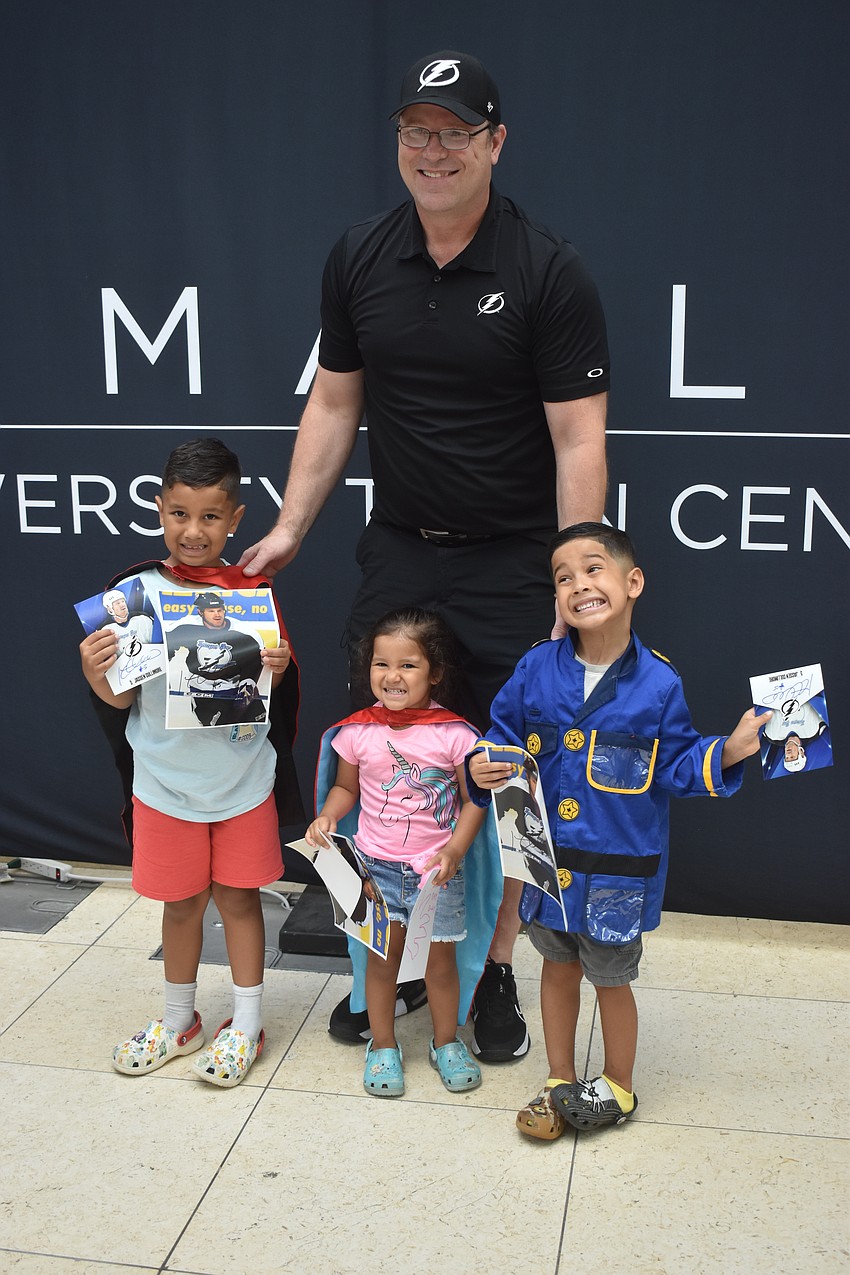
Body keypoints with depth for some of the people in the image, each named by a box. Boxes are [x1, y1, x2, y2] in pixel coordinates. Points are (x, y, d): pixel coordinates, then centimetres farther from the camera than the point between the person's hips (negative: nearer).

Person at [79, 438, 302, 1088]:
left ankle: (246, 1023, 28)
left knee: (238, 898, 12)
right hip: (166, 783, 0)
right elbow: (122, 698, -5)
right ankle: (179, 1018, 35)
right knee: (181, 903, 15)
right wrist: (95, 672, -25)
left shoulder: (253, 590, -7)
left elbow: (269, 689, 1)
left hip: (242, 780, 0)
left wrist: (277, 669, -20)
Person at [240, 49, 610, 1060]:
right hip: (398, 557, 4)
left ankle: (496, 971, 25)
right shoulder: (358, 258, 4)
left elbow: (577, 439, -11)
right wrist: (289, 527, 8)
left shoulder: (548, 272, -10)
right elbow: (334, 403, 12)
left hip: (512, 568, -3)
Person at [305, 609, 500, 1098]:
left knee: (441, 959, 10)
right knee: (381, 957, 10)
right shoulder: (358, 732, -5)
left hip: (438, 868, -1)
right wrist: (327, 817, -10)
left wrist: (455, 850, -17)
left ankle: (447, 1043, 33)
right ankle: (383, 1047, 29)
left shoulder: (455, 734, -12)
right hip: (376, 865, 1)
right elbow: (346, 787, 9)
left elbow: (474, 800, -5)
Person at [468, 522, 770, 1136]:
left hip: (618, 869, -3)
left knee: (611, 980, 13)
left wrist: (726, 753, -18)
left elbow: (675, 765, -3)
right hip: (547, 856, 3)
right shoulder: (536, 669, -6)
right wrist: (484, 768, -15)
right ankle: (560, 1083, 39)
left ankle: (618, 1089, 37)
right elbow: (505, 737, 5)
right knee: (558, 968, 20)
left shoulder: (658, 682, -11)